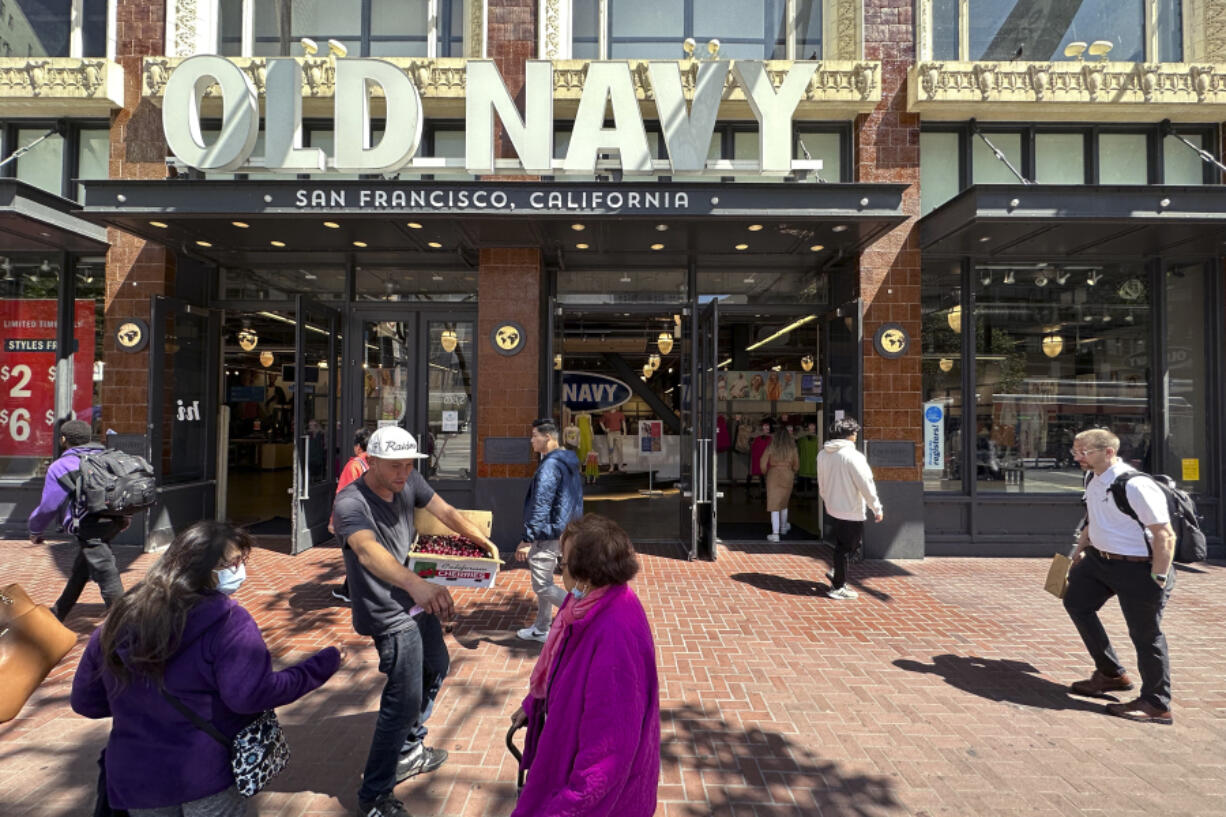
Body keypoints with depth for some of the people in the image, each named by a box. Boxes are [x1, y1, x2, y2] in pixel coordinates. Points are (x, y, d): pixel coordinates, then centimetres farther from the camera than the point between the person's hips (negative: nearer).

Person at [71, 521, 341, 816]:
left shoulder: (120, 618, -1)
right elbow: (250, 695, -27)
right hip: (209, 775, -5)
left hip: (135, 778, 6)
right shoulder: (226, 619, -20)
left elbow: (84, 701, 8)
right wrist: (318, 668, -17)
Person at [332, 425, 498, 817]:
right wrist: (417, 585, -66)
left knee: (436, 667, 24)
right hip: (389, 615, -9)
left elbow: (445, 512, 5)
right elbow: (368, 551, -50)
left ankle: (409, 751, 45)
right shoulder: (351, 504, -31)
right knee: (404, 701, -7)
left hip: (415, 600, 9)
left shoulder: (409, 481, -9)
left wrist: (483, 541, -2)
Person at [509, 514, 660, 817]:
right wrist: (532, 704, 23)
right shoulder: (591, 604, -8)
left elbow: (612, 731, -31)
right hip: (576, 748, 8)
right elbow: (559, 664, 11)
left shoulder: (616, 631, -37)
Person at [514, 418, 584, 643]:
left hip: (548, 535, -10)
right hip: (565, 532, 10)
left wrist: (527, 539, -22)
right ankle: (541, 629, 31)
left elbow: (540, 506, -25)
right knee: (543, 582, 20)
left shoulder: (550, 466, -21)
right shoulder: (569, 462, 11)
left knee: (542, 586, -2)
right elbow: (574, 500, 19)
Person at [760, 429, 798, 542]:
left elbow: (763, 463, -4)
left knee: (774, 504, -5)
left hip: (774, 475, -2)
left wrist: (765, 472, 15)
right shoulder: (792, 448, 0)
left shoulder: (771, 447, -4)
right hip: (788, 476, 2)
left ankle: (775, 534, -12)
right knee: (784, 503, 21)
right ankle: (783, 527, 40)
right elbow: (796, 464, 8)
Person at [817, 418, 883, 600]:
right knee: (846, 547, 4)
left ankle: (835, 571, 21)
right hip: (850, 510, -8)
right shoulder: (853, 456, -21)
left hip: (832, 508, 8)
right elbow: (866, 484, -17)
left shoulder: (822, 454, 3)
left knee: (846, 543, 25)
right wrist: (877, 508, -7)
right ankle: (838, 587, 14)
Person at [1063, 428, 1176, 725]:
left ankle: (1156, 705, 18)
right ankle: (1111, 673, 31)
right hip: (1099, 558, 10)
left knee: (1145, 633, 2)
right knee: (1076, 602, 17)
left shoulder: (1135, 486, -24)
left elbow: (1165, 535, -23)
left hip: (1137, 568, -10)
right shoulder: (1094, 481, 4)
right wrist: (1079, 551, 21)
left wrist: (1158, 580, -22)